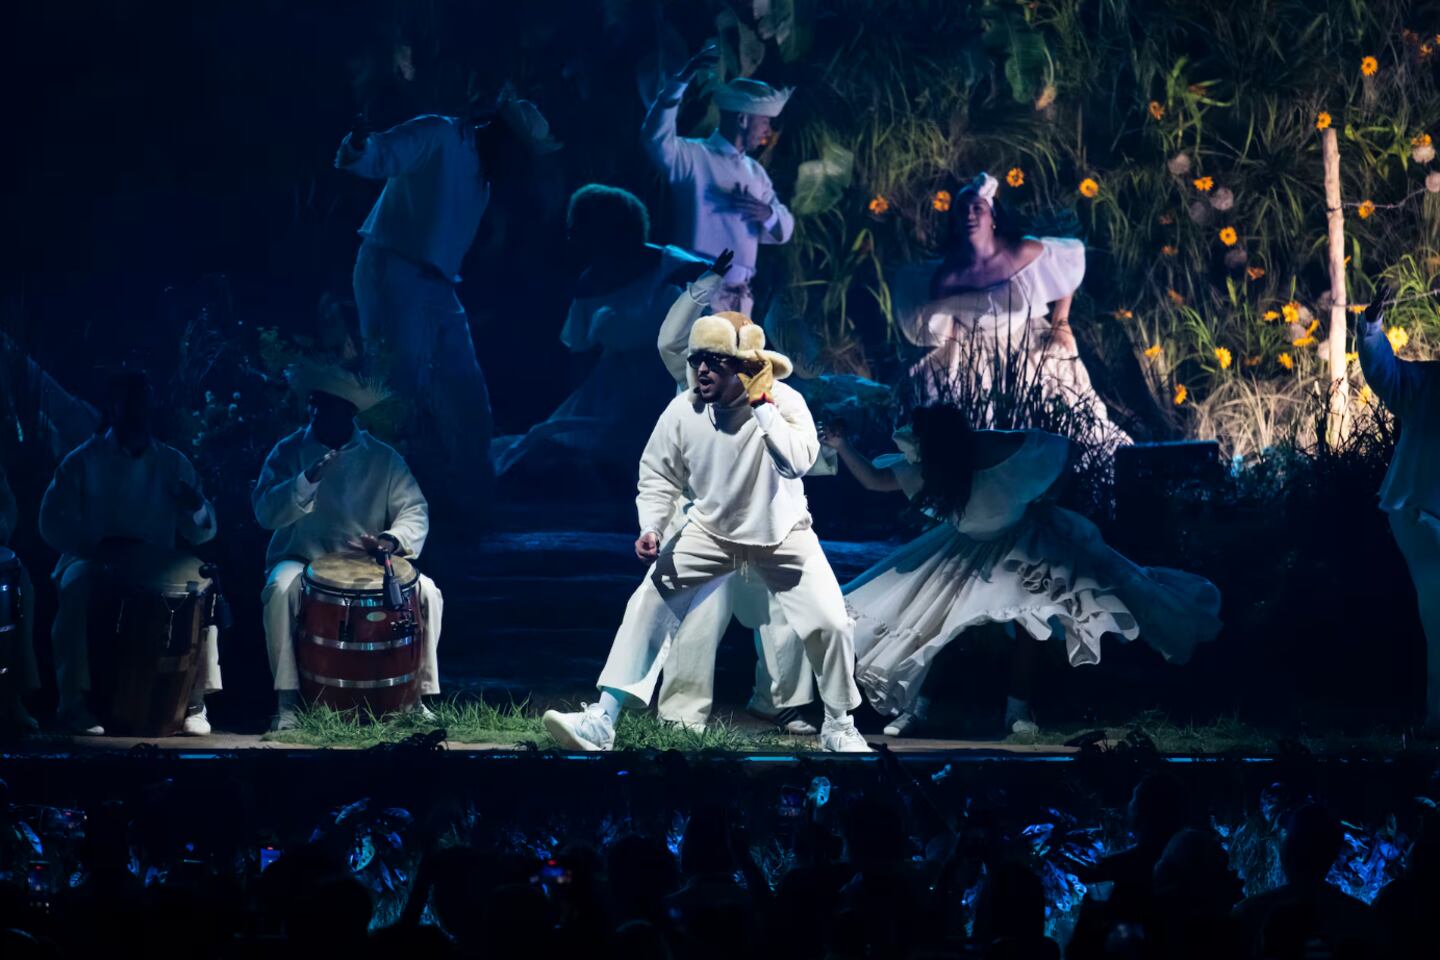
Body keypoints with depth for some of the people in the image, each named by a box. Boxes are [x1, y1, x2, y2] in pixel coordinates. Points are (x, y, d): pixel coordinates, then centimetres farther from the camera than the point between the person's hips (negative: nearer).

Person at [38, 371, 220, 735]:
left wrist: (196, 509, -19)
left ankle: (194, 701, -19)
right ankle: (73, 701, -33)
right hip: (91, 559, -2)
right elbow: (52, 522, -7)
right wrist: (97, 542, -23)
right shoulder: (83, 461, 1)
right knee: (77, 586, -37)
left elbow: (202, 534, 4)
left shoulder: (173, 463, 8)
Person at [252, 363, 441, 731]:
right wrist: (309, 479, -29)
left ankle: (419, 693, -9)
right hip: (303, 561, -1)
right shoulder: (288, 452, -3)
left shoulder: (382, 458, 1)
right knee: (281, 588, -35)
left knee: (427, 592, -22)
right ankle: (287, 700, -28)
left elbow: (414, 509, -6)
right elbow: (265, 512, -15)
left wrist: (394, 539, -27)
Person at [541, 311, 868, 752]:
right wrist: (650, 529, -18)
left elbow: (797, 463, -40)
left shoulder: (784, 402, -23)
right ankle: (602, 721, -13)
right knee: (648, 607, -13)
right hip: (710, 532, 2)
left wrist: (761, 404, -37)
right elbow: (658, 475, -3)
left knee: (828, 623, -8)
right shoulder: (683, 410, -16)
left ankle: (838, 727, 18)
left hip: (781, 535, -1)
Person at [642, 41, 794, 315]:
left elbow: (784, 231, 16)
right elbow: (657, 136, -23)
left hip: (739, 296, 8)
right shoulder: (694, 157, -4)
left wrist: (769, 215, -9)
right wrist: (683, 79, -31)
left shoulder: (755, 172, 18)